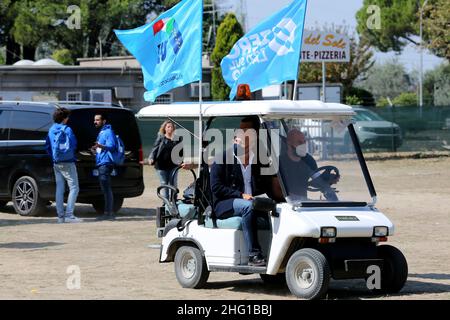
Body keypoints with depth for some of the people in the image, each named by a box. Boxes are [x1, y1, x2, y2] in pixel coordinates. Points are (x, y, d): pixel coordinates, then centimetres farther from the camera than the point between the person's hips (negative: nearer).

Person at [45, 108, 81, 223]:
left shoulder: (51, 130, 8)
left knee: (59, 189, 9)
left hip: (56, 164, 7)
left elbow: (48, 146, 11)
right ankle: (69, 215, -12)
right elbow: (72, 146, -12)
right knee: (74, 188, -4)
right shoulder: (67, 130, -11)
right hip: (67, 163, -7)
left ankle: (60, 216, 7)